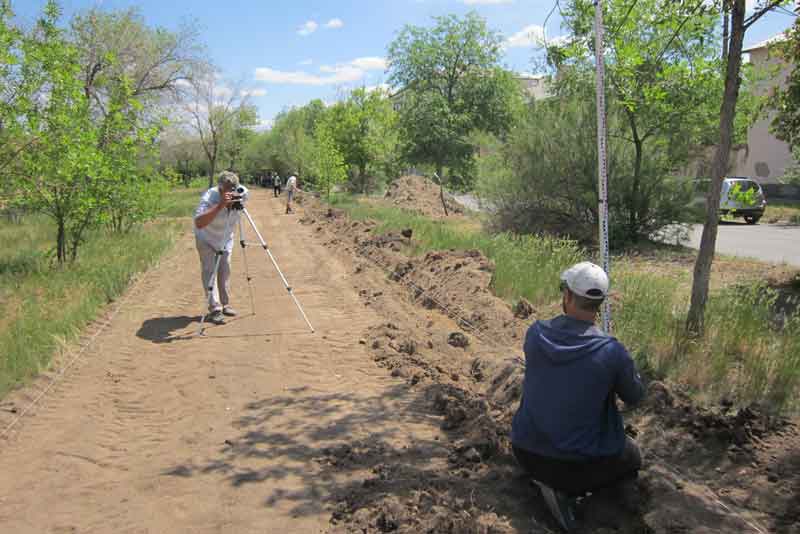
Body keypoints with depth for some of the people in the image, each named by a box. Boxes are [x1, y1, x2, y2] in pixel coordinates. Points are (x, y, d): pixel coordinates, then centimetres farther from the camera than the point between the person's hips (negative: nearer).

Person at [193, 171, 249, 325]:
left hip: (226, 238, 5)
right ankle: (214, 309, -12)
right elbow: (199, 223, -53)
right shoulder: (209, 198, -37)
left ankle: (225, 304, 19)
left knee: (225, 271, 9)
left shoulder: (242, 193, -22)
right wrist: (220, 206, -58)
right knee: (209, 271, -10)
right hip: (207, 239, -5)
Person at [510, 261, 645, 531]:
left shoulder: (535, 333, -13)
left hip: (527, 452, 4)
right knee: (633, 460, 28)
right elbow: (634, 397, -3)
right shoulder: (612, 352, -22)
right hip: (583, 461, -4)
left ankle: (551, 478, 10)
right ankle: (566, 489, 3)